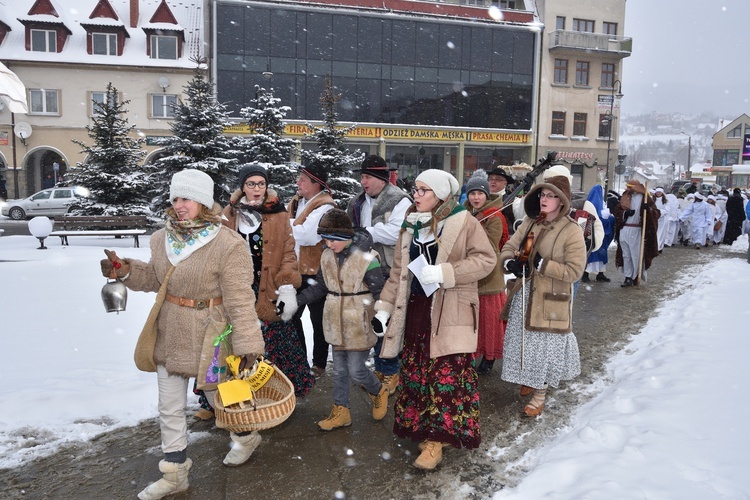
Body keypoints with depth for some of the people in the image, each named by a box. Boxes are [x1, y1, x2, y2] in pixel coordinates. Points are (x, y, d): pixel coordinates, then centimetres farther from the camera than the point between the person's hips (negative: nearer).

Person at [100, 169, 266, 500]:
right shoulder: (163, 238, 1)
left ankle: (247, 437, 46)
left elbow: (240, 300, -18)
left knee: (218, 394, 15)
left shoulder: (228, 245, -19)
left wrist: (247, 343, -18)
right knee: (169, 408, 14)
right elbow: (155, 277, 16)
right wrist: (126, 270, -2)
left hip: (207, 336, -6)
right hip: (169, 334, 6)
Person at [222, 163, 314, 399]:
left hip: (271, 295, -1)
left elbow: (288, 253, -1)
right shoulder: (229, 214, 6)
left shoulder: (278, 213, 3)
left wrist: (287, 288, -10)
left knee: (279, 347, 3)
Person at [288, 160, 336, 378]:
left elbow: (308, 235, -30)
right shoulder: (296, 201, 9)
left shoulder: (325, 207, -18)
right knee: (292, 315, 17)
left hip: (315, 272, -8)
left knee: (318, 319, 8)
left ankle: (319, 363, 23)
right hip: (295, 270, 8)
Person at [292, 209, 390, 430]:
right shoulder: (327, 256, 2)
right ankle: (341, 411, 29)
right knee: (339, 371, 14)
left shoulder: (367, 258, -17)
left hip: (359, 325, -6)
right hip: (337, 323, 6)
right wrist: (296, 300, 6)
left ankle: (378, 391, 30)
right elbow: (320, 286, 13)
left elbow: (380, 292, -12)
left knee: (356, 371, 0)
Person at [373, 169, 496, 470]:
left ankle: (435, 440, 4)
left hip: (450, 312, -5)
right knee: (416, 371, 10)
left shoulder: (463, 222, -5)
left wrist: (444, 272, -19)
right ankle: (417, 426, 25)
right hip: (415, 308, 6)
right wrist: (384, 307, 8)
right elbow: (398, 272, 15)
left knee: (446, 374, -5)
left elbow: (486, 259, -10)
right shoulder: (410, 226, 12)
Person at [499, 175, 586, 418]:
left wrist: (542, 264, -21)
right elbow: (509, 247, 8)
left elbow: (575, 271, -16)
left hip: (550, 299, -5)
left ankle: (540, 394, 25)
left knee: (545, 344, 7)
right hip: (523, 294, 5)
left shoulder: (571, 231, -13)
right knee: (523, 340, 16)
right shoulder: (530, 222, 3)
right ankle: (529, 379, 41)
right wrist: (510, 262, -14)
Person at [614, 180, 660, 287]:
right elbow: (617, 211, 11)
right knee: (626, 256, 7)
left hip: (636, 231, -4)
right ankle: (628, 278, 13)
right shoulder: (625, 197, 9)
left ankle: (636, 277, 14)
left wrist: (649, 209, -25)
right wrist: (625, 213, -9)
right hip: (624, 230, 4)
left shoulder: (644, 199, -3)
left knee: (636, 255, 0)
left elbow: (657, 213, -6)